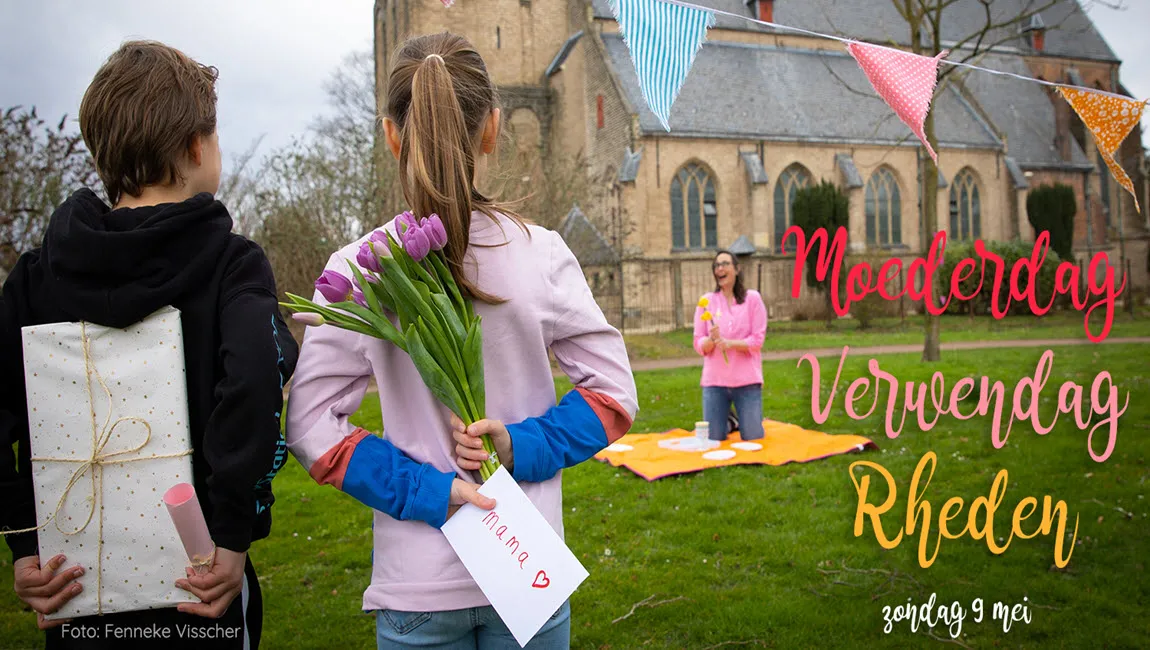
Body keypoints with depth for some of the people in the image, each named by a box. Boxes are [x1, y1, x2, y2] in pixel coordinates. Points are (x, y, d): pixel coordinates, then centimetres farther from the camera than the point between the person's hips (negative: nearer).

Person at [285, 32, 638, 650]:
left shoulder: (356, 269, -11)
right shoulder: (540, 252, -10)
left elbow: (310, 424, -11)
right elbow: (614, 393, -7)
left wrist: (425, 490, -10)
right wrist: (522, 448, -11)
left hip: (417, 581, 0)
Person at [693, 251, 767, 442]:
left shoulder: (752, 298, -1)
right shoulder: (706, 301, 4)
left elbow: (757, 340, -5)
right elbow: (699, 345, 2)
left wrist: (730, 343, -21)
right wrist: (711, 340, -20)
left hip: (746, 380, -1)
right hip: (715, 380, 2)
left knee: (753, 439, 1)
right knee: (714, 439, 4)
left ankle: (739, 422, 35)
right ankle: (728, 423, 37)